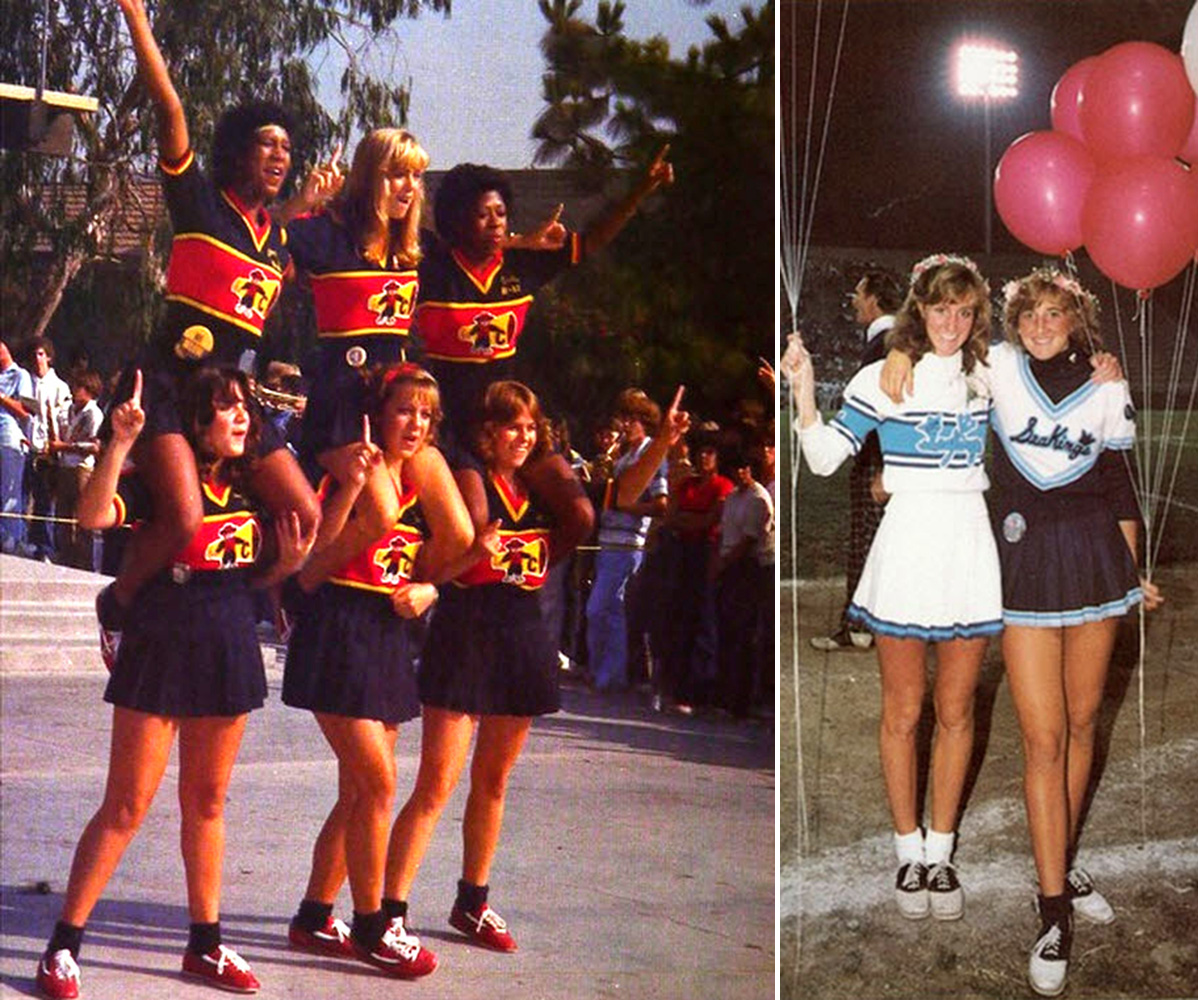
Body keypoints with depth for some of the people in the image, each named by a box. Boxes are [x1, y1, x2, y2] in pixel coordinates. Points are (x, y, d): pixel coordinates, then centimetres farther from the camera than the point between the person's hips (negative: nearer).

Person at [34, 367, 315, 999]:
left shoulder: (250, 486, 8)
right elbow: (94, 516, -27)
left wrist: (289, 562, -1)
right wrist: (121, 442, -33)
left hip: (227, 650, 5)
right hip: (160, 647, -5)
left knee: (206, 801, 14)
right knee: (127, 805, -4)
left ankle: (205, 944, 23)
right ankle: (64, 946, 6)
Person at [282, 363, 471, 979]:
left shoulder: (424, 483, 11)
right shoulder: (349, 472, -9)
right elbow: (311, 569, -19)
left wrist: (424, 592, -3)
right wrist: (351, 486, -22)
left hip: (391, 640, 8)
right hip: (339, 634, -7)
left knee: (358, 793, 10)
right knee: (378, 785, -8)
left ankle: (314, 918, 21)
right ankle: (371, 926, 5)